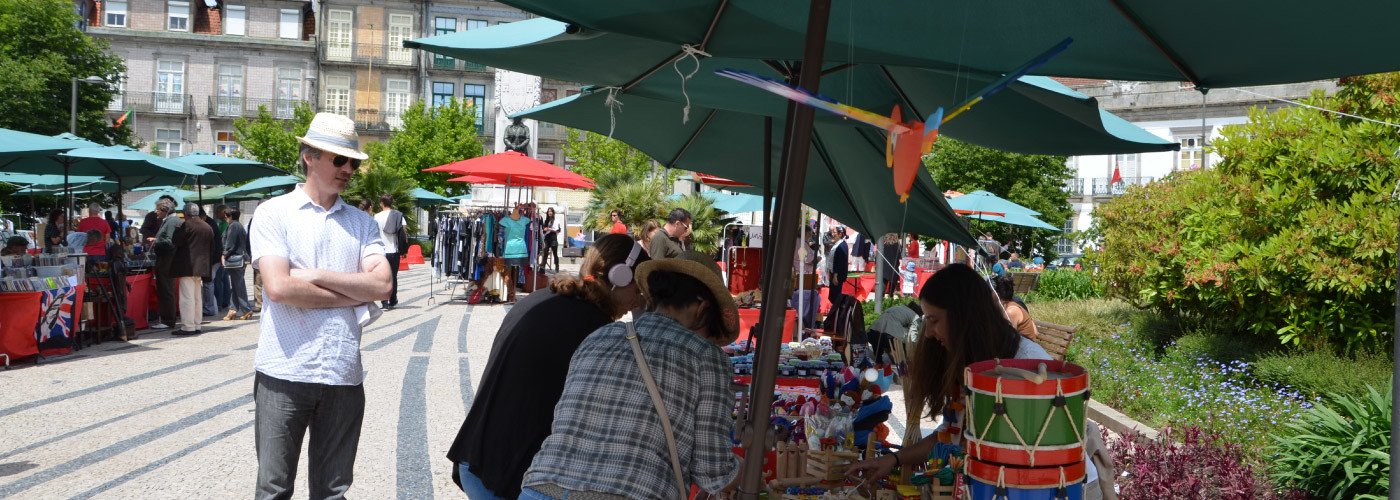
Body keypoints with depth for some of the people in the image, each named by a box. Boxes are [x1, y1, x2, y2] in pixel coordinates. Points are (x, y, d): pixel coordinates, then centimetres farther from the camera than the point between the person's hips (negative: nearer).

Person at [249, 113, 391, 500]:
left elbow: (382, 284, -3)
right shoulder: (274, 213, 0)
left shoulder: (362, 222, 11)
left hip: (343, 374, 3)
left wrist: (316, 275, -11)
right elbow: (279, 287, -14)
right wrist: (354, 296, -7)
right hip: (284, 371, -3)